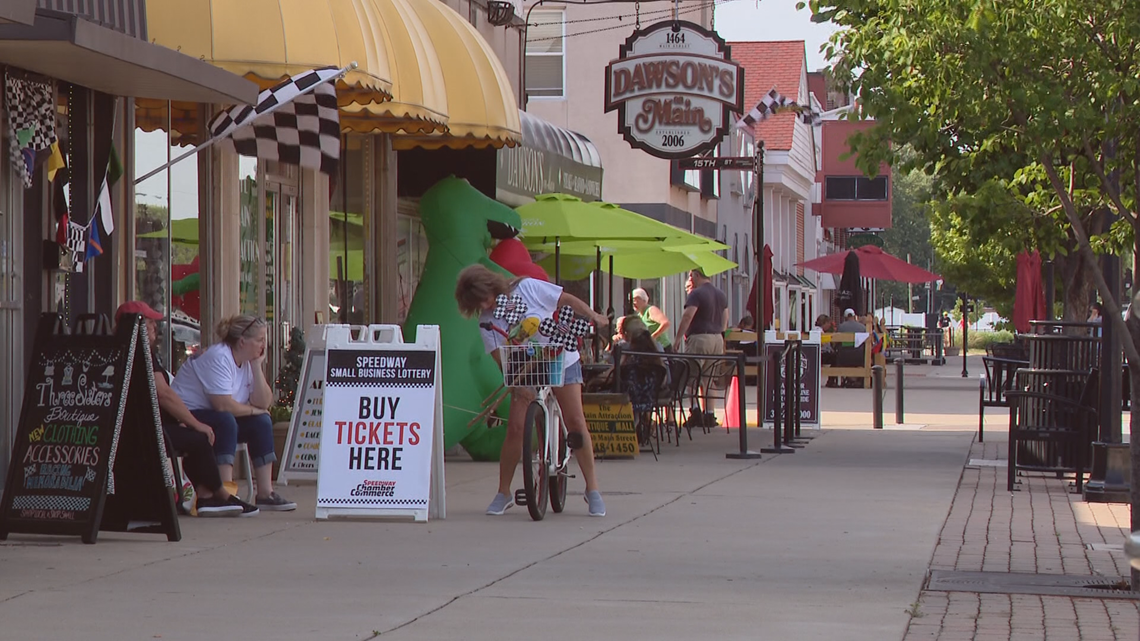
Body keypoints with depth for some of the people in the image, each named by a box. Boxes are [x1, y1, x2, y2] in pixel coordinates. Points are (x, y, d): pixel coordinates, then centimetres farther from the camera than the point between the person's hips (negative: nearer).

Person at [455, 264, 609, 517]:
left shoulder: (528, 288, -14)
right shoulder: (486, 320, -7)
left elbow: (567, 300, -8)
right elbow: (501, 358, -13)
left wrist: (592, 315, -21)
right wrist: (518, 384, -27)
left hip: (562, 362, -2)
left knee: (575, 421, -13)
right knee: (515, 428, -12)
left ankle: (592, 489, -6)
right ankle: (504, 492, 1)